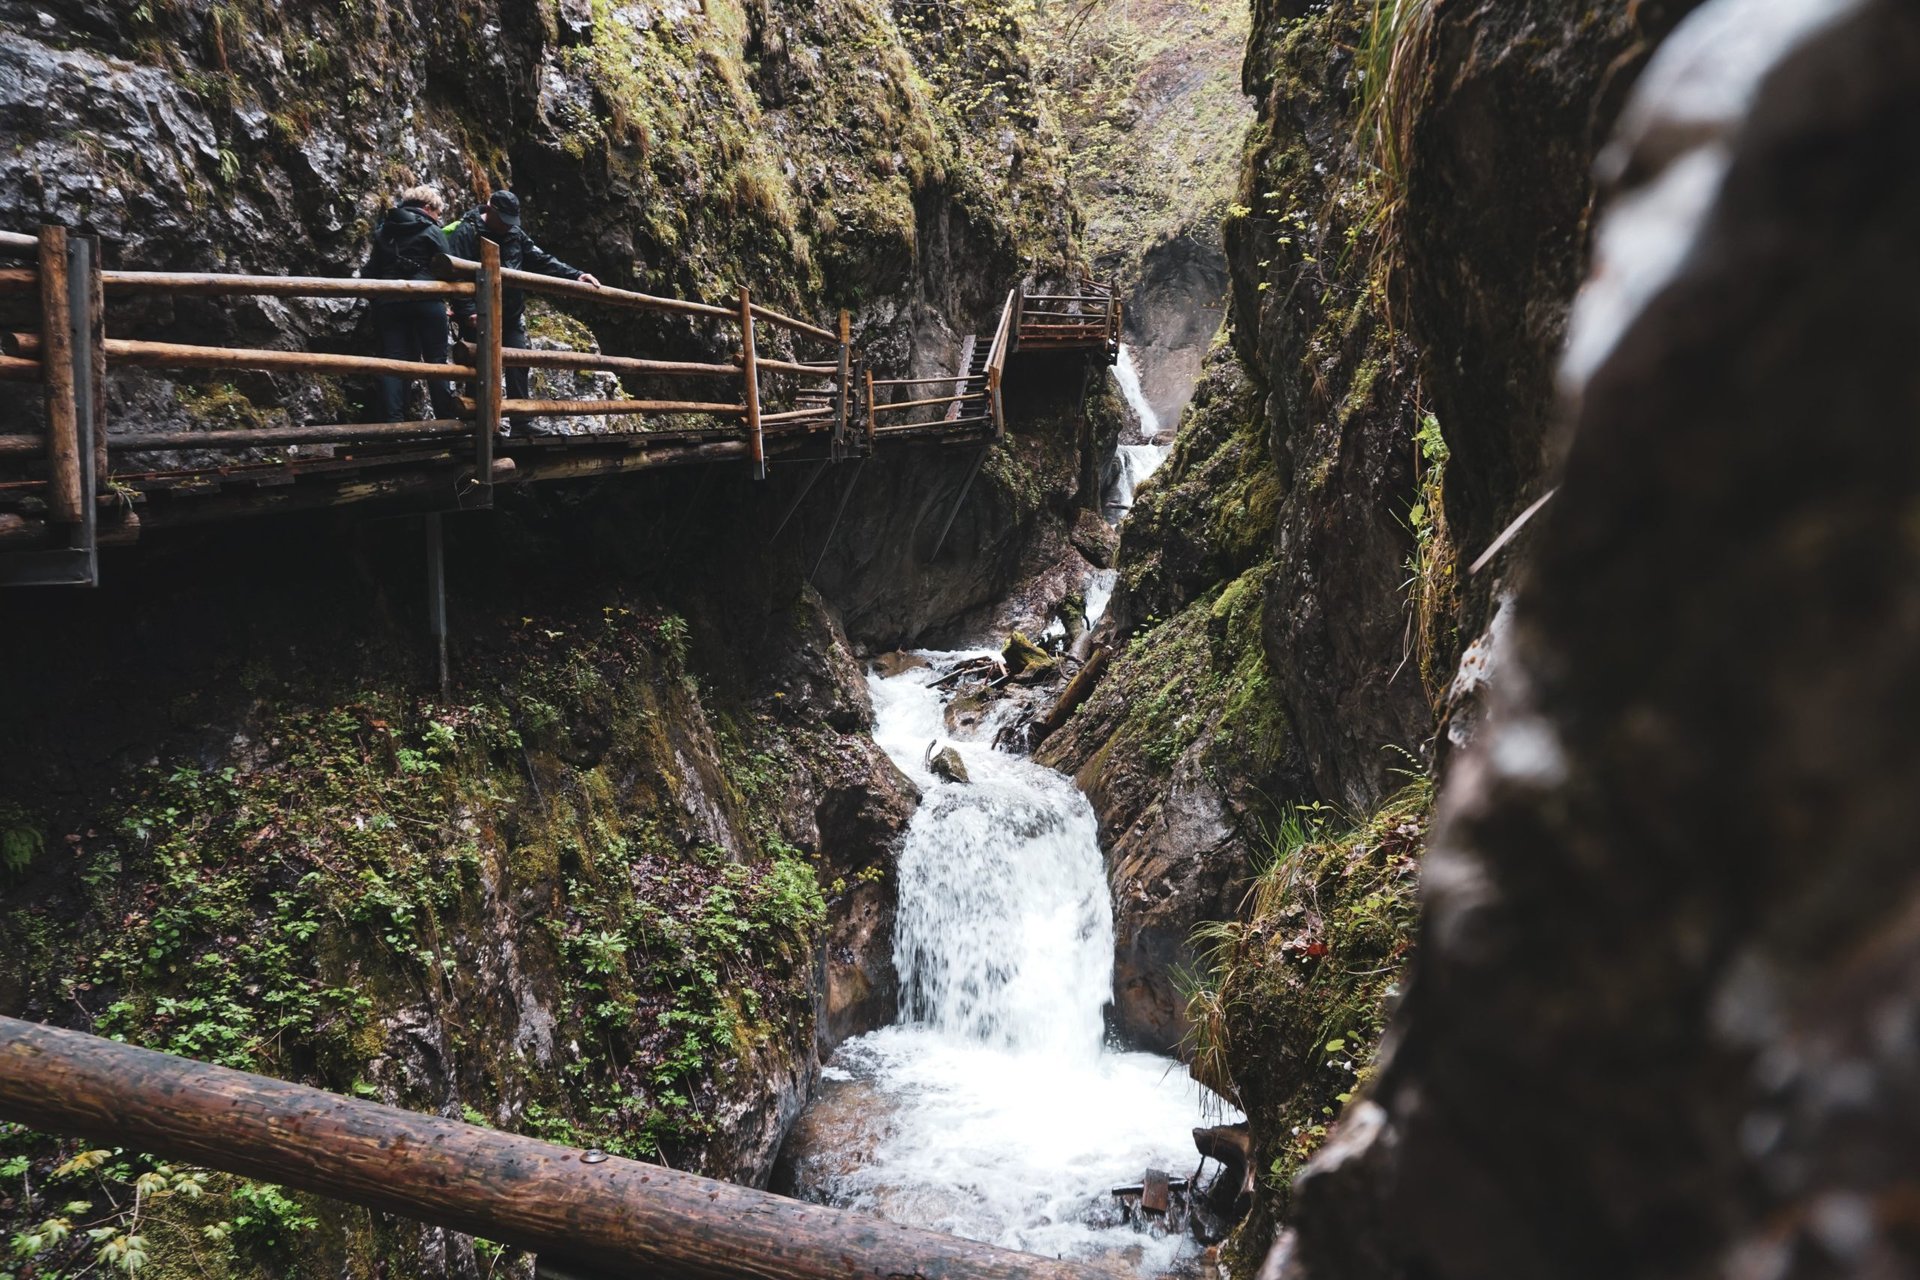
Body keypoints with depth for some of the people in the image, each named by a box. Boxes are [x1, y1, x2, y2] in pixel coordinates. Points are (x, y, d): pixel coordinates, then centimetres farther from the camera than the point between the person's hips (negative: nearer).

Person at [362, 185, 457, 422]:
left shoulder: (384, 231, 18)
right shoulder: (432, 231, 3)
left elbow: (371, 271, 17)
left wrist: (375, 296, 24)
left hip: (388, 302, 4)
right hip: (424, 300, -4)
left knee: (394, 361, 1)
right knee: (436, 359, 1)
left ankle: (392, 421, -7)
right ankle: (447, 419, -2)